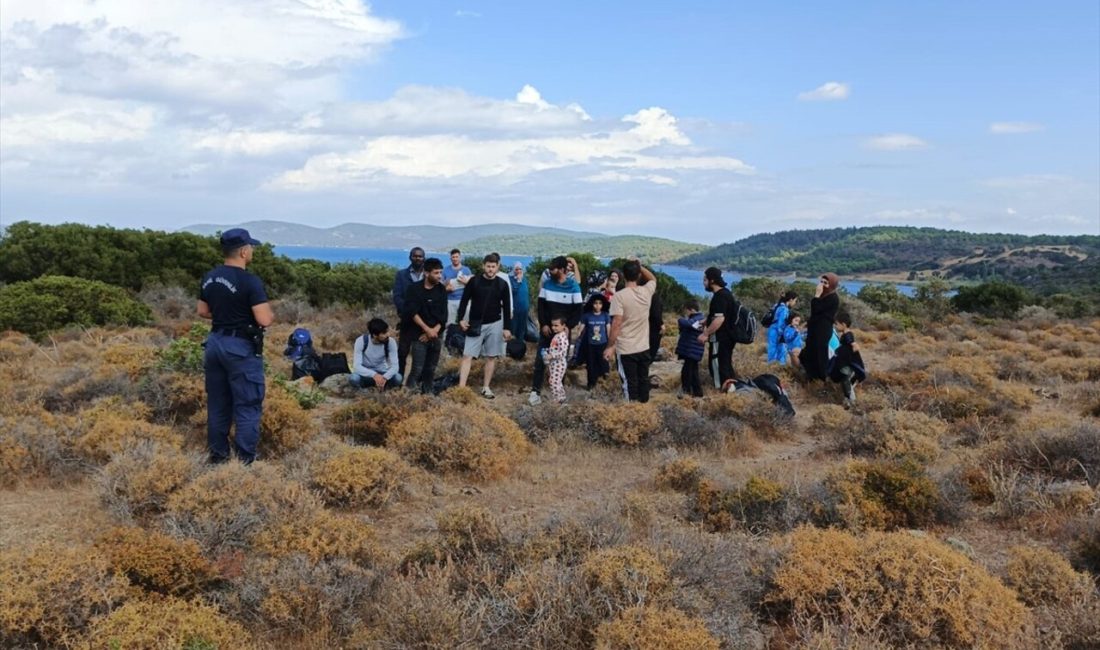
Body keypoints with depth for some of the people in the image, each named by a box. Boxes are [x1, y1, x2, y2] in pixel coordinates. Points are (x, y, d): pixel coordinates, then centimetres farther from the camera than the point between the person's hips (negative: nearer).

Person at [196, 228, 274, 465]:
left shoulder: (209, 278, 5)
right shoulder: (250, 282, -18)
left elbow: (202, 311, 15)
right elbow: (265, 320, -22)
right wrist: (271, 314, -1)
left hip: (215, 342, 8)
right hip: (241, 348, -8)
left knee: (217, 403, 15)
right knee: (247, 406, 0)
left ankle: (217, 455, 24)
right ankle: (245, 460, 2)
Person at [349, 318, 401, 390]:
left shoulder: (391, 342, -17)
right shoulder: (361, 341, -21)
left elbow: (394, 365, -21)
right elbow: (357, 366, -27)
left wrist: (384, 377, -42)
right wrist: (374, 375, -44)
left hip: (382, 372, 1)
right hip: (366, 373, -1)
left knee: (398, 378, -29)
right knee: (353, 378, -34)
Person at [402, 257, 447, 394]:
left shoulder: (441, 290, 6)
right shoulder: (414, 289, -5)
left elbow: (443, 315, 2)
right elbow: (412, 313, -13)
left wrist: (434, 331, -11)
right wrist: (427, 329, -18)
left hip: (437, 335, 4)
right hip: (419, 335, -4)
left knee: (431, 369, 7)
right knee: (418, 368, -10)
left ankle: (427, 394, 15)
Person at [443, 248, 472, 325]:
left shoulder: (466, 269, 7)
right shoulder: (446, 270, 8)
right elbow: (441, 285, 9)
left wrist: (466, 282, -15)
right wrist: (446, 288, -12)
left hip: (463, 300, 0)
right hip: (450, 301, 0)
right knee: (450, 324, 1)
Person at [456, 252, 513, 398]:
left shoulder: (502, 284, 0)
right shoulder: (474, 281, -3)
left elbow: (507, 307, 4)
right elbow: (464, 301, 2)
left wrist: (507, 328, 1)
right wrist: (461, 319, -8)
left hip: (495, 325, 1)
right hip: (475, 325, -1)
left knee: (491, 357, 6)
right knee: (467, 356, -6)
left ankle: (486, 388, 15)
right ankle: (461, 387, -8)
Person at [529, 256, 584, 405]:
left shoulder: (573, 286, -7)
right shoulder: (547, 283, 0)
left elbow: (578, 309, -5)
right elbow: (541, 305, 2)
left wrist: (568, 327, -14)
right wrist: (543, 324, -9)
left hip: (563, 330, -2)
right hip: (546, 328, 2)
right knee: (540, 360, -2)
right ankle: (535, 391, 0)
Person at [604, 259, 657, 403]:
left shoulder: (620, 296, -16)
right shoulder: (647, 291, -2)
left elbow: (616, 324, -19)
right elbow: (653, 278, 23)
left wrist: (610, 346, -13)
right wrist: (640, 266, 14)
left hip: (626, 349, -4)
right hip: (644, 347, 4)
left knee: (630, 382, 2)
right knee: (643, 379, 15)